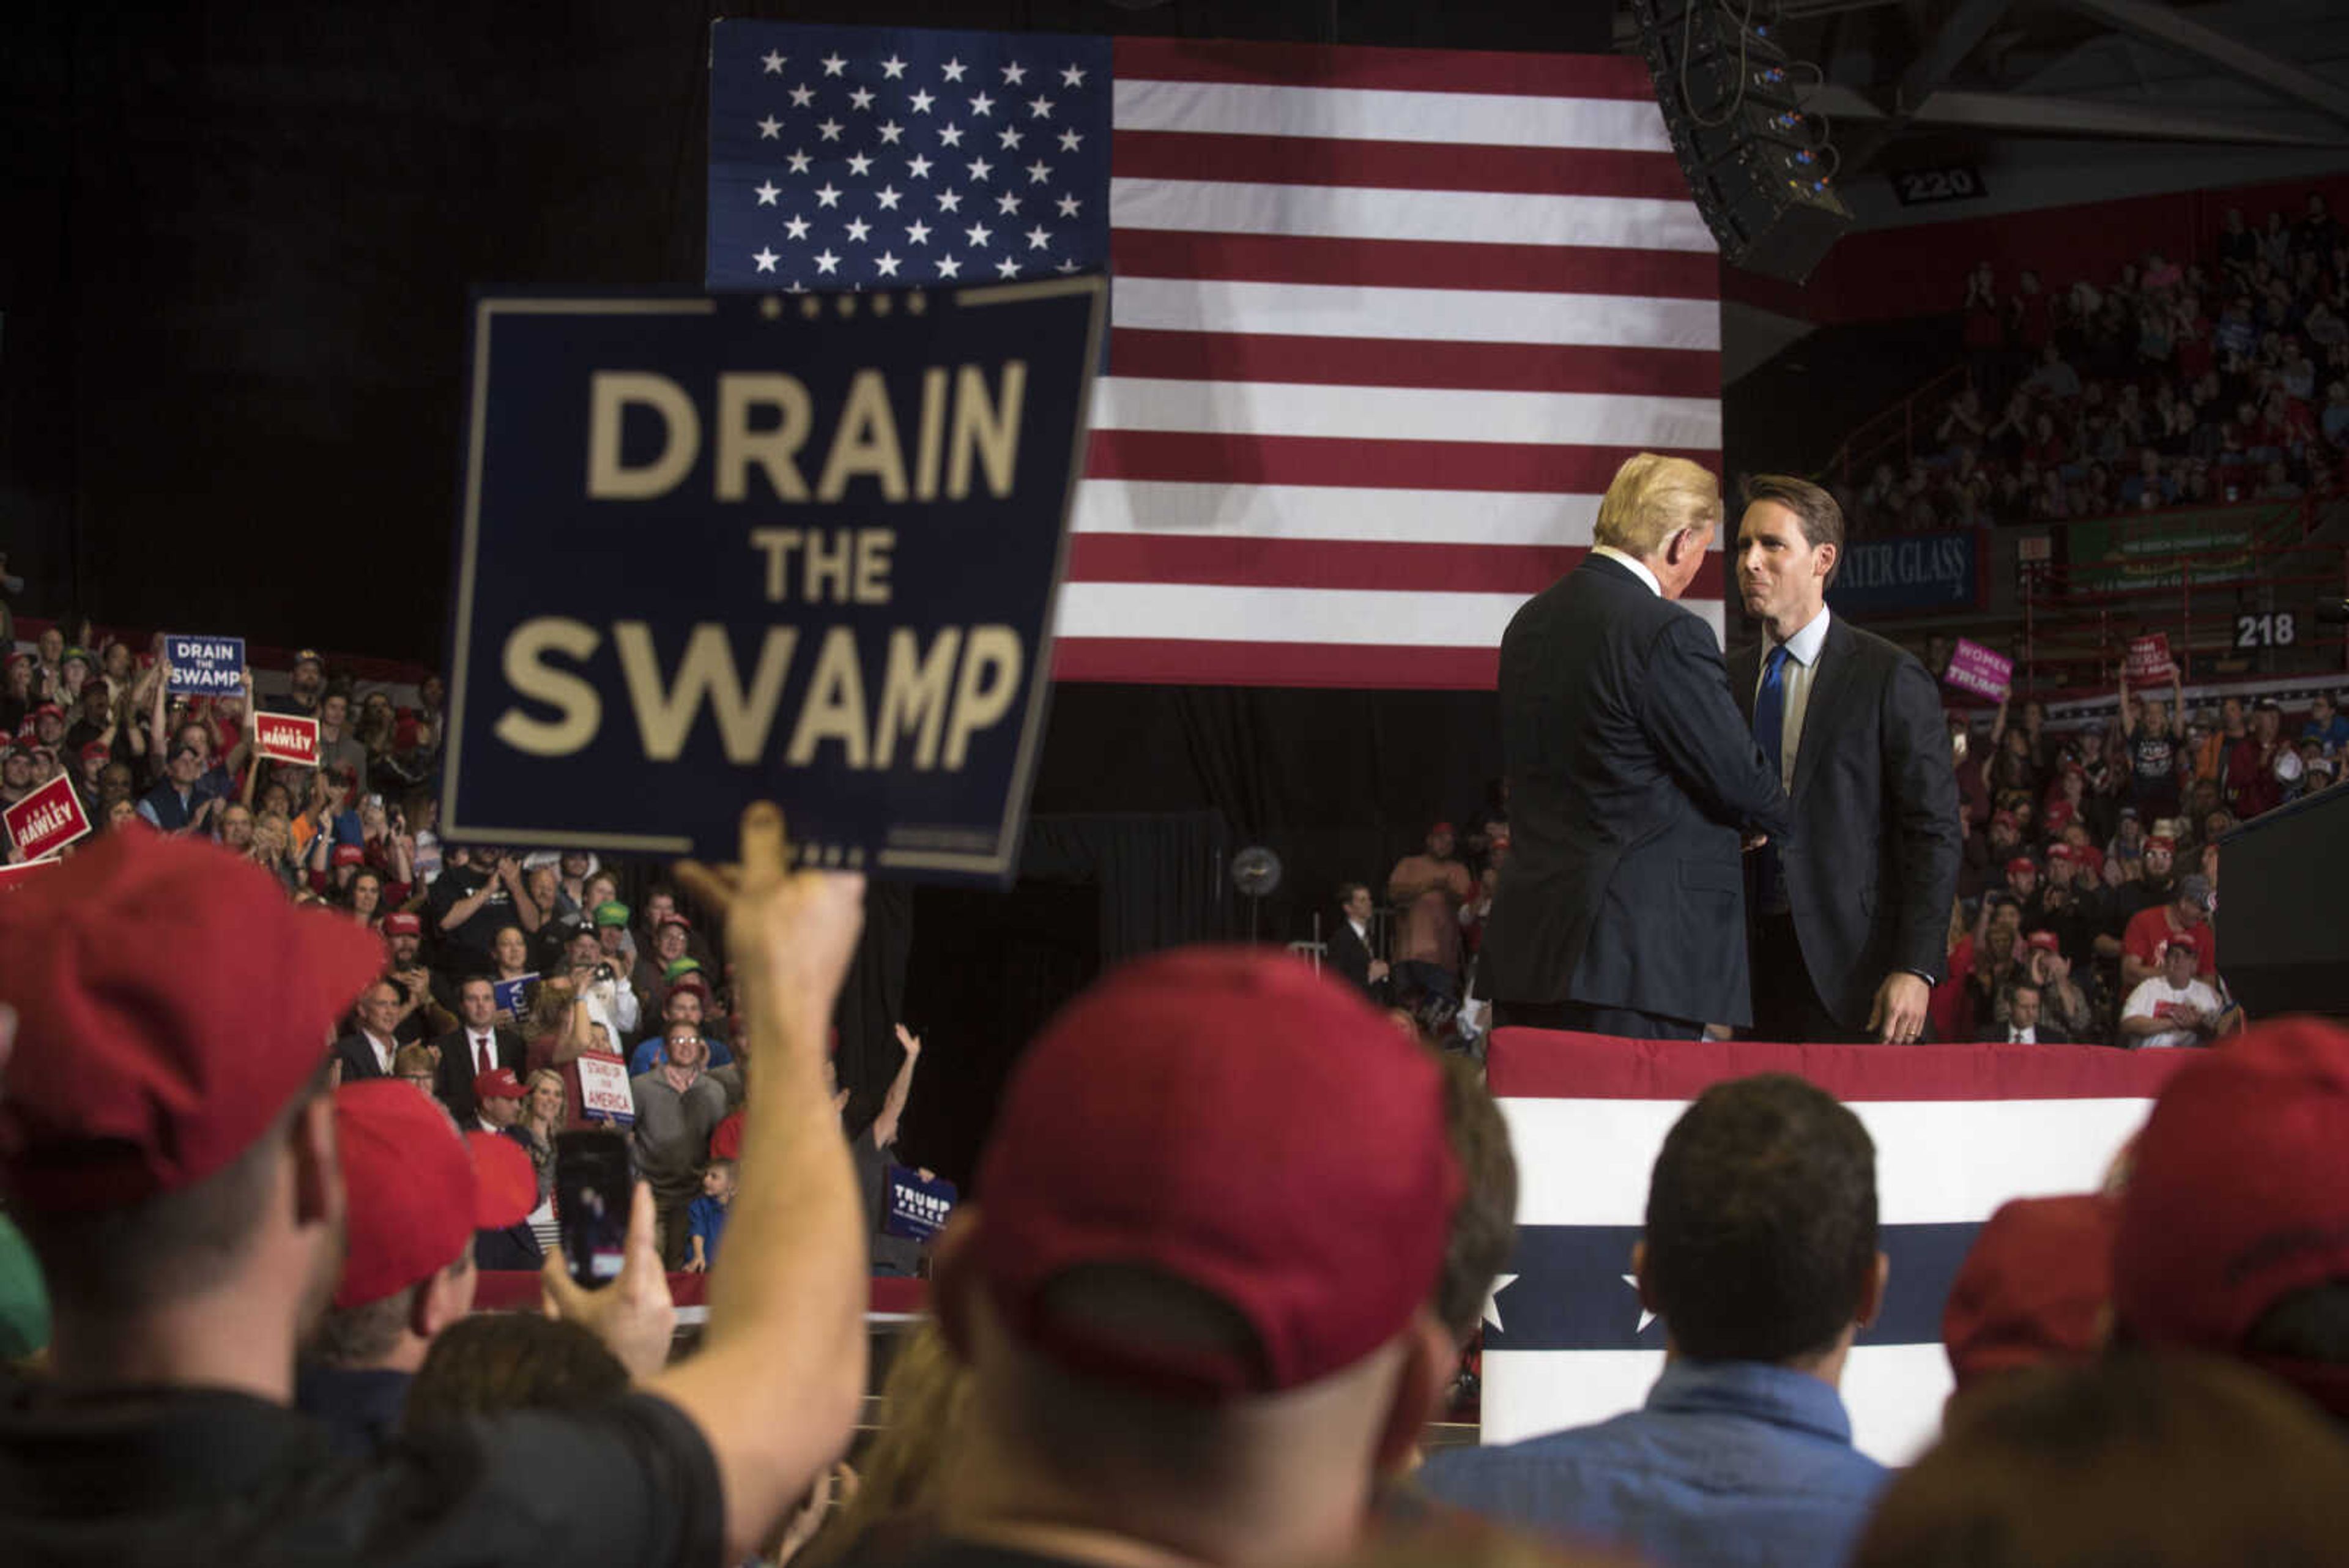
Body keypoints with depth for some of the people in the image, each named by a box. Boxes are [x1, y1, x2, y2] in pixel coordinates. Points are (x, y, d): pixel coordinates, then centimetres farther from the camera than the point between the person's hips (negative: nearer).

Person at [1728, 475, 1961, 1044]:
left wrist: (1916, 969, -15)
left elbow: (1936, 834, -6)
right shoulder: (1730, 678, 12)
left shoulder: (1890, 676, -3)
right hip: (1753, 965, 5)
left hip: (1851, 969, -4)